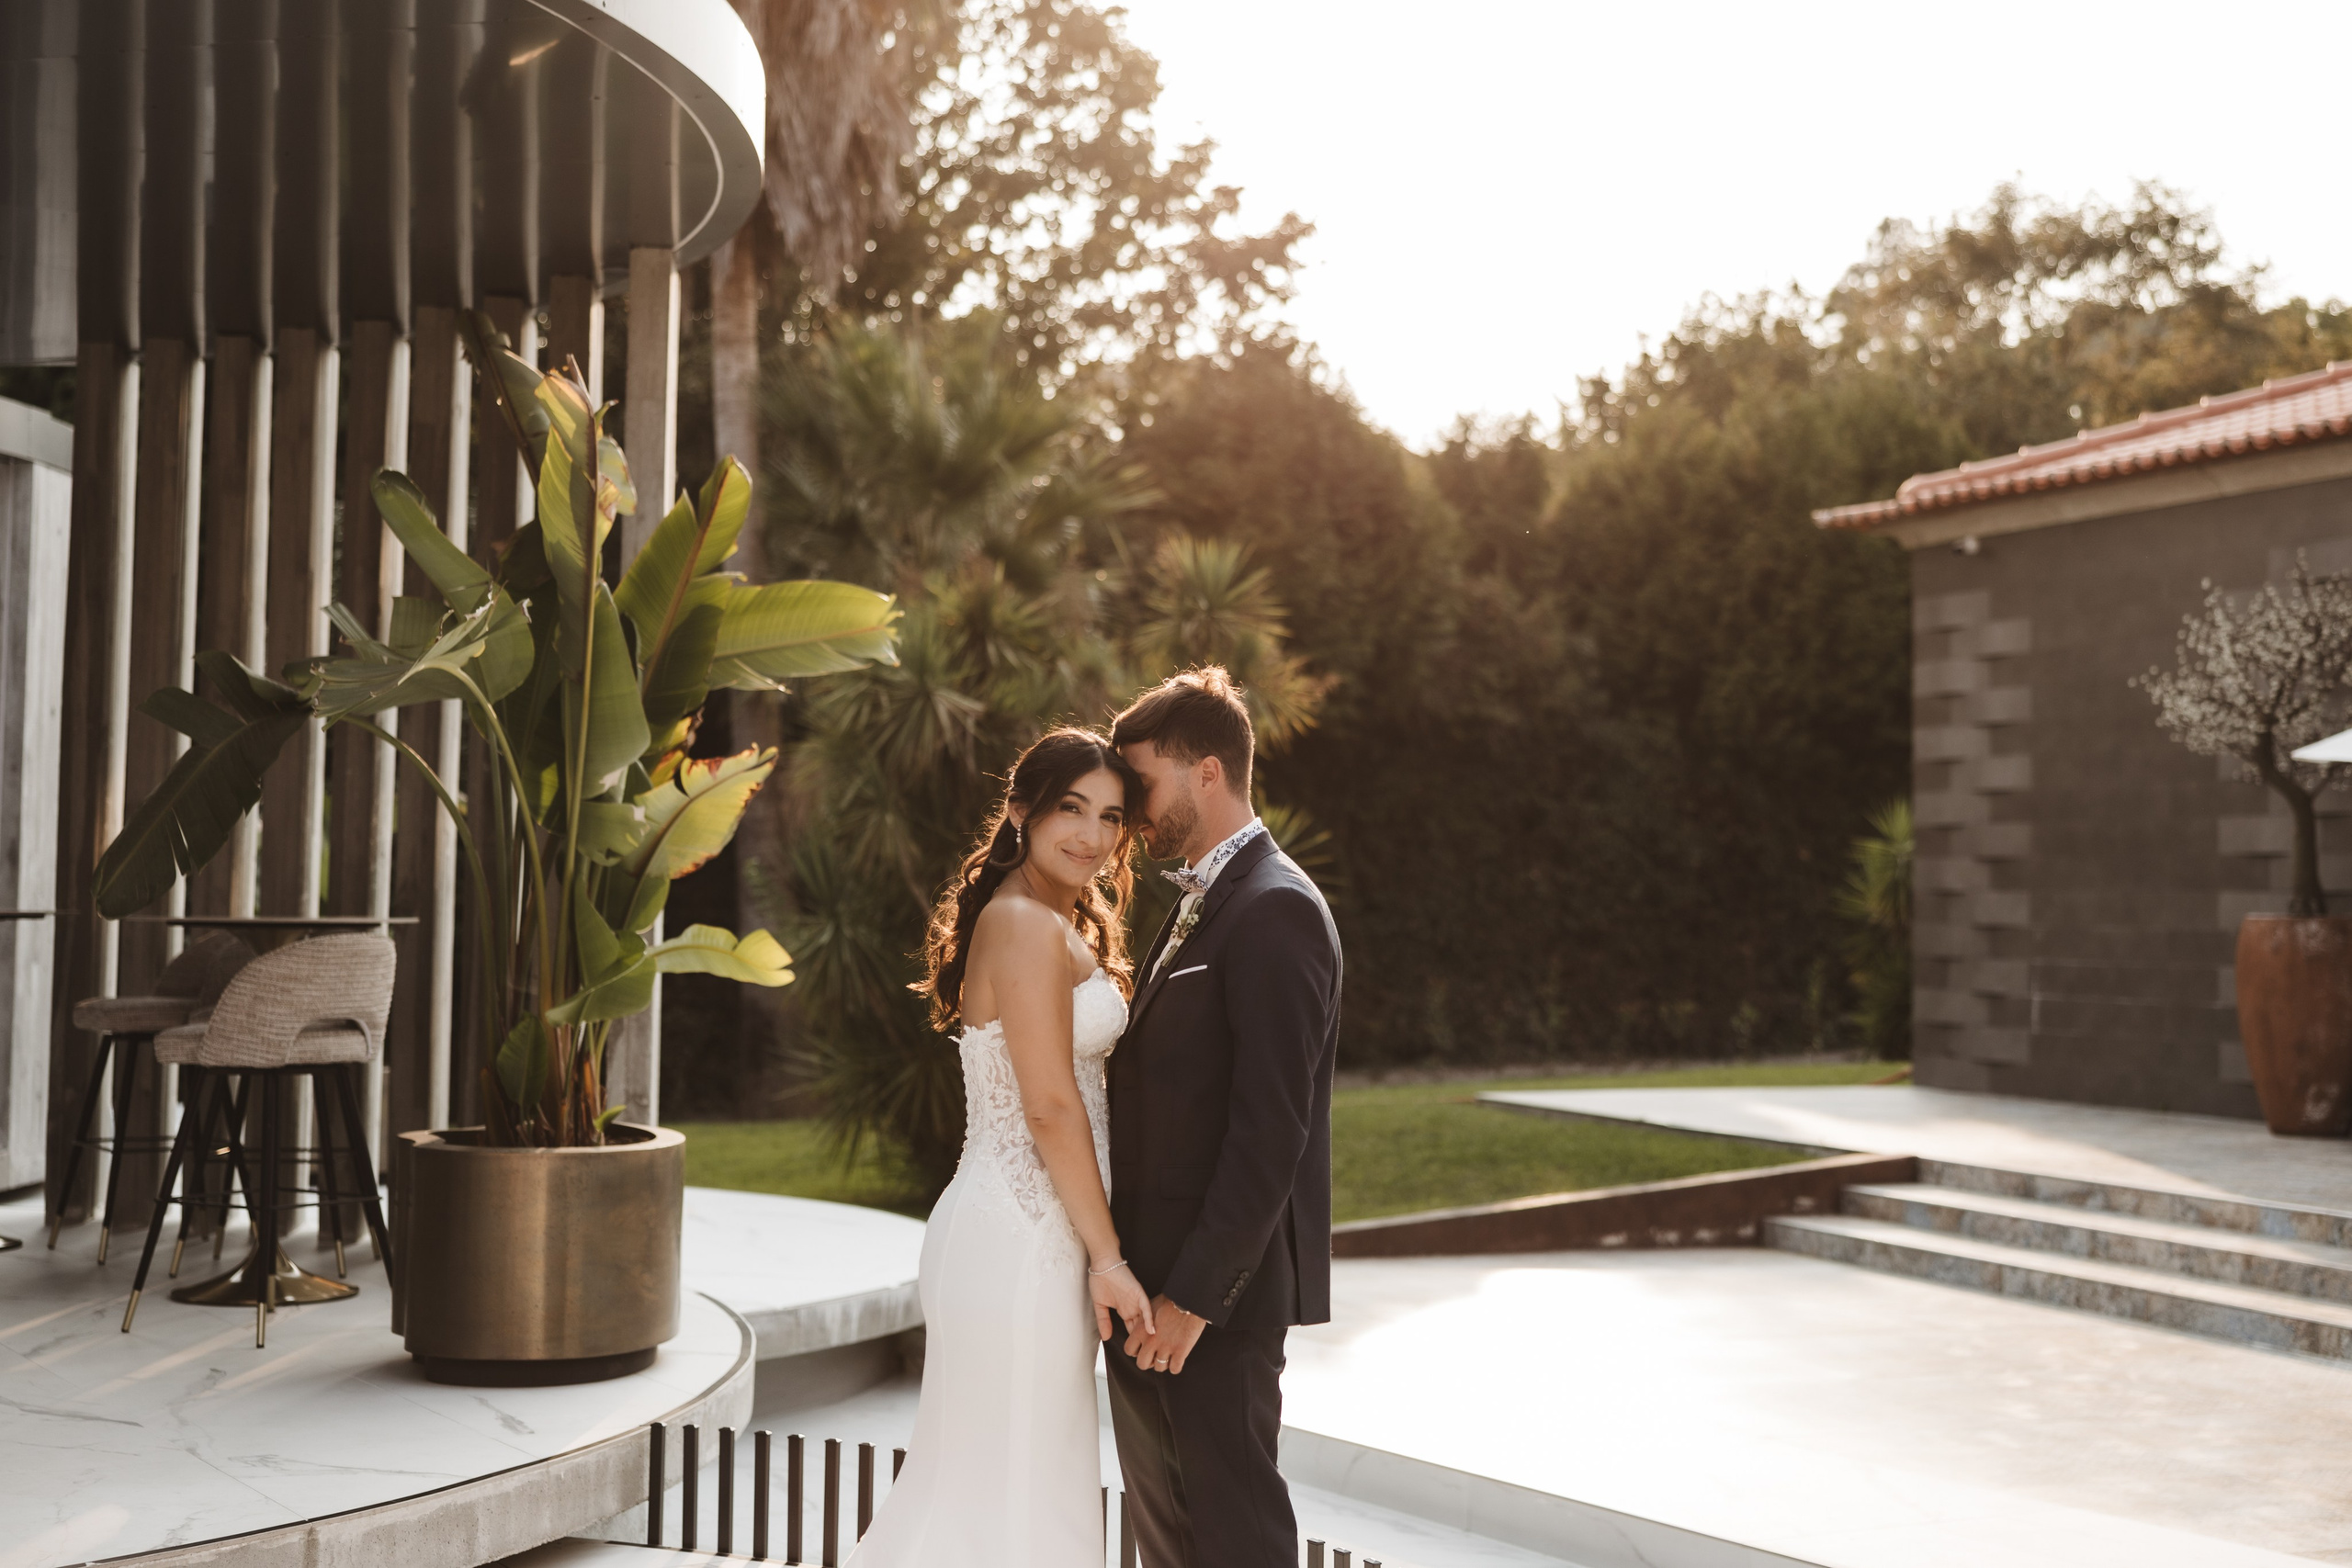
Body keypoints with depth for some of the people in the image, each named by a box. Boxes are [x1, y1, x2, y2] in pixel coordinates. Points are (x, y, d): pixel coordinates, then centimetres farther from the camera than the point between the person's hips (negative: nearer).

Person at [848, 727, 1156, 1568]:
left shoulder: (1061, 925, 17)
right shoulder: (1029, 928, -15)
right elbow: (1050, 1107, -19)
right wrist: (1107, 1257, -16)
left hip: (1032, 1235, 10)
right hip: (1022, 1240, -10)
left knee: (981, 1483, 18)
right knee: (1010, 1497, -1)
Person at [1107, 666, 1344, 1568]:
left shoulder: (1276, 910, -15)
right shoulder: (1198, 905, 16)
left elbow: (1270, 1127, -21)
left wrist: (1195, 1294, -21)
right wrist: (1138, 1277, 14)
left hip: (1217, 1290, -10)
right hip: (1155, 1281, 10)